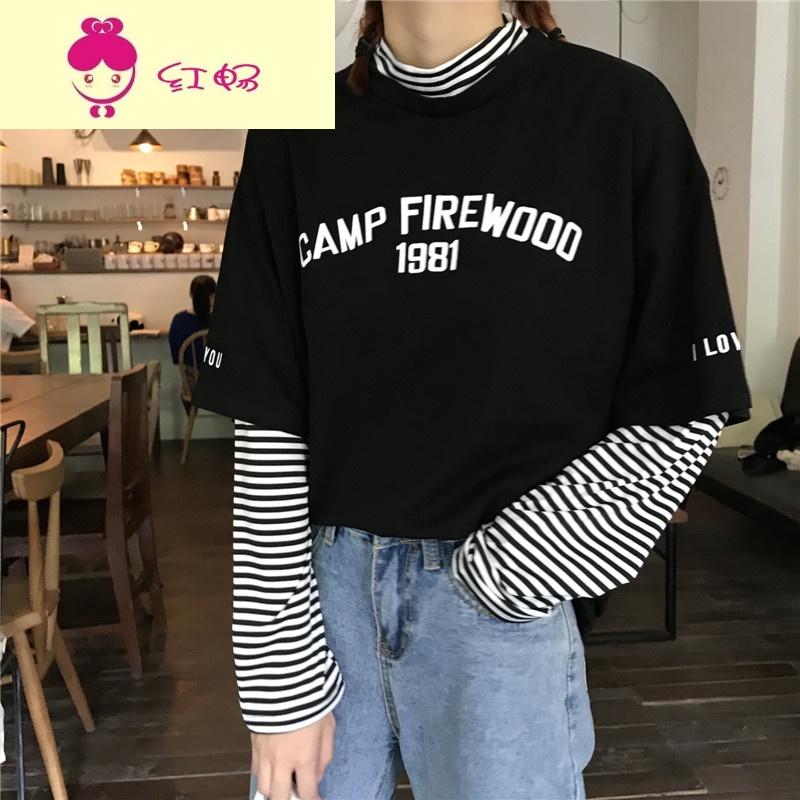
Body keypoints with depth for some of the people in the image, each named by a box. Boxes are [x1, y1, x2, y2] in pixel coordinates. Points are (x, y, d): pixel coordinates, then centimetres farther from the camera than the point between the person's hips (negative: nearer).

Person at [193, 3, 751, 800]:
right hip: (325, 578, 2)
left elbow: (685, 409, -3)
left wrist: (511, 572, -10)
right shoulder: (295, 139, 0)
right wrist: (282, 674, -4)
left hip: (503, 602, -1)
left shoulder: (619, 110, -6)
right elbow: (267, 421, -2)